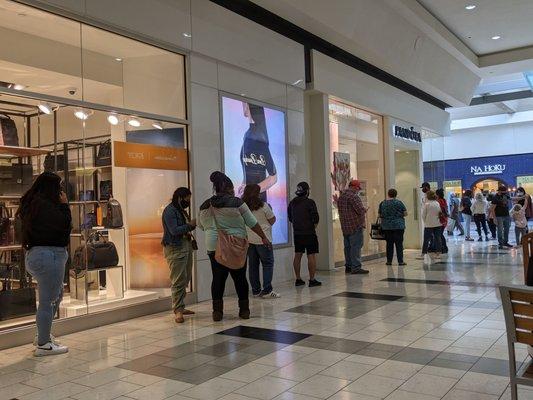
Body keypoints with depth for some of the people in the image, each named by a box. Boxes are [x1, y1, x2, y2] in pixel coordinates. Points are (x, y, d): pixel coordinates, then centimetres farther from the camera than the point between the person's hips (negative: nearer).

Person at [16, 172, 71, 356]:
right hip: (49, 254, -11)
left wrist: (61, 205, 10)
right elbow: (64, 224, -17)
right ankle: (43, 344, 9)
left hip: (35, 254, 11)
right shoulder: (44, 205, -18)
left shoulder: (32, 203, 13)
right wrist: (64, 205, -7)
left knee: (56, 295, 24)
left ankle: (43, 336, 32)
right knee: (48, 300, -1)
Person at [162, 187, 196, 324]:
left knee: (185, 279, 11)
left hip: (186, 246, 9)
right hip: (175, 248, -9)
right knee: (178, 280, -10)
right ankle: (178, 311, -7)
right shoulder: (169, 211, -11)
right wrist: (190, 225, -13)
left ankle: (180, 307, 20)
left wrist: (192, 225, 4)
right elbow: (174, 230, -19)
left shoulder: (181, 210, 18)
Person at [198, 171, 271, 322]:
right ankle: (244, 310, 14)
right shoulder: (236, 203, -6)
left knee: (218, 278, 7)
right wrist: (263, 237, 8)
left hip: (213, 247, 3)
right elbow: (253, 223, -2)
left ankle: (217, 311, 5)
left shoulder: (205, 206, 6)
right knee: (240, 277, 7)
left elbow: (201, 226, 19)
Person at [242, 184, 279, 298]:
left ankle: (256, 291, 14)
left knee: (253, 265, 9)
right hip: (263, 239, -4)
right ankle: (267, 291, -3)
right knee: (268, 264, 2)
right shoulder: (263, 206, -10)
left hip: (248, 240, 5)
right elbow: (272, 221, -1)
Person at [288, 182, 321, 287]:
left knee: (297, 255, 11)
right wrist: (313, 226, 4)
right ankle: (312, 280, -1)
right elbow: (316, 218, -13)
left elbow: (290, 218, 13)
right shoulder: (309, 202, -13)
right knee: (311, 256, -1)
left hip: (297, 233, 6)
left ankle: (298, 279, 16)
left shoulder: (292, 203, 6)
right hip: (309, 233, -6)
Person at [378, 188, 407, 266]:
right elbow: (405, 213, -1)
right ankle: (400, 261, 0)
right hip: (398, 226, -2)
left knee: (389, 243, 9)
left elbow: (379, 215, 9)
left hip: (386, 227, 3)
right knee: (399, 243, 1)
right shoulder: (398, 203, -5)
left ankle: (389, 261, 11)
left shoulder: (382, 203, 2)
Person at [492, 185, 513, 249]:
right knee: (500, 231, -3)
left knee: (507, 229, 13)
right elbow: (493, 208, -14)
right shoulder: (495, 198, -13)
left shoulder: (506, 195, 7)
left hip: (506, 215, 7)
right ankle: (500, 243, 4)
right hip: (499, 216, -7)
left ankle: (506, 242, 24)